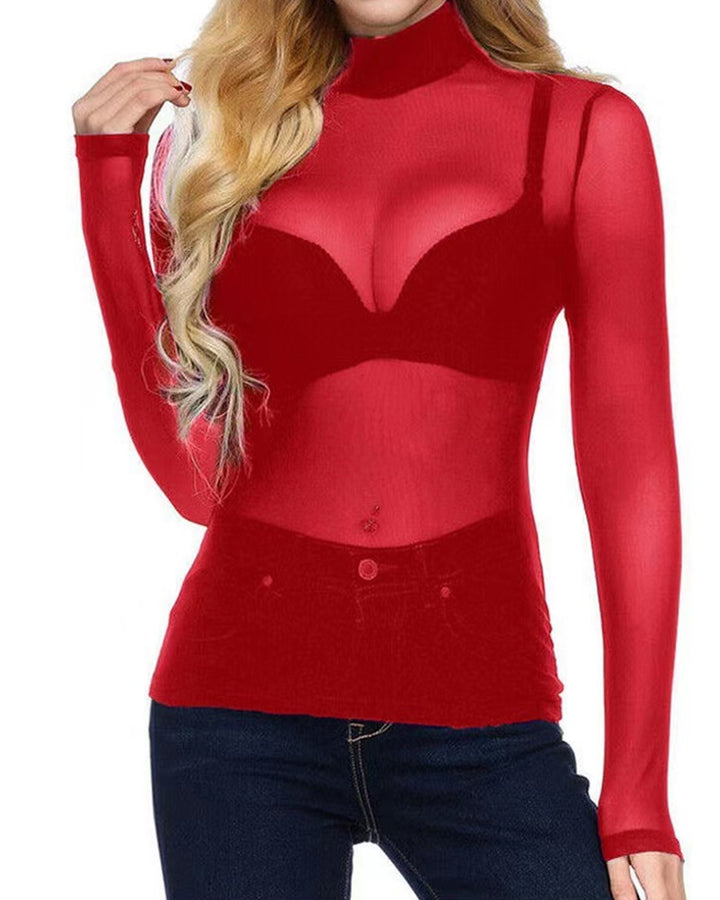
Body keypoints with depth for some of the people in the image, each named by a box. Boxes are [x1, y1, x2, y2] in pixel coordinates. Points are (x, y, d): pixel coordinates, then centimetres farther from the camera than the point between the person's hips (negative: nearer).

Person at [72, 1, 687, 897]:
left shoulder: (587, 128, 2)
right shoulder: (212, 139, 7)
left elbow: (632, 467, 1)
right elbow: (196, 479, 2)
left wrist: (639, 793, -2)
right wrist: (109, 184, 0)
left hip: (479, 711, -1)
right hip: (242, 705, 1)